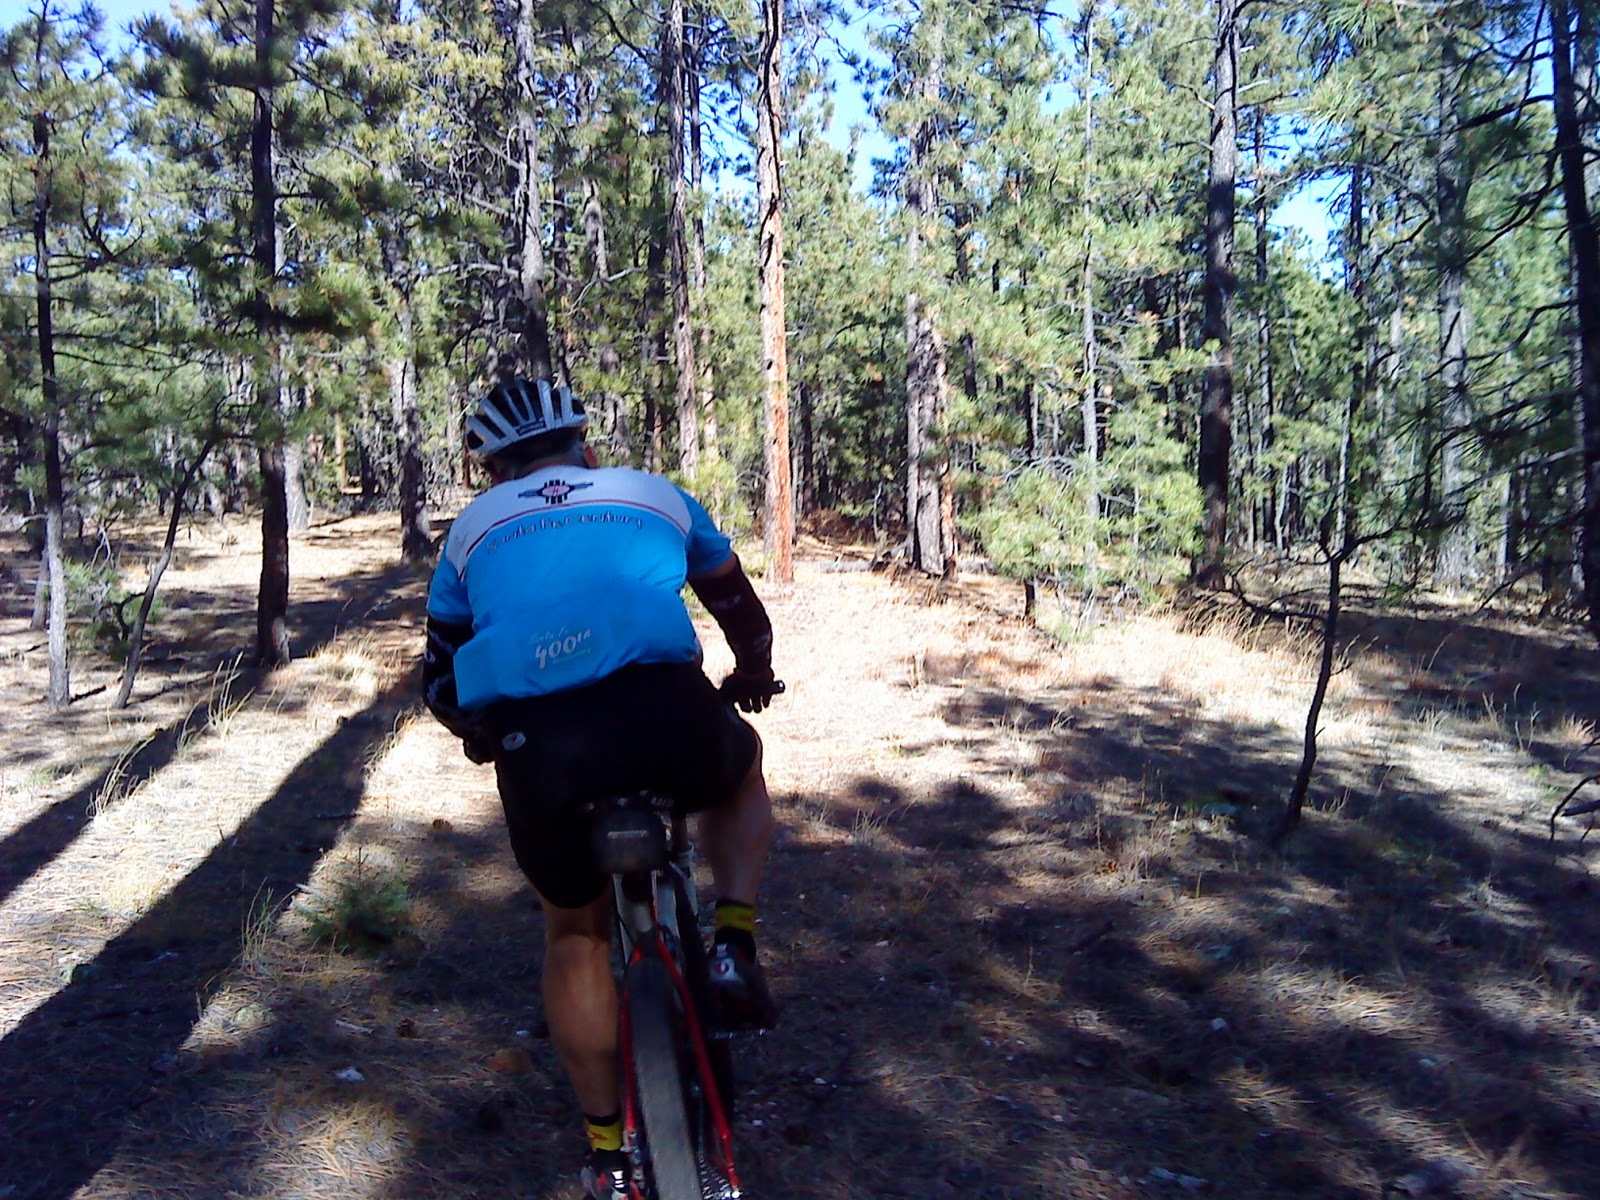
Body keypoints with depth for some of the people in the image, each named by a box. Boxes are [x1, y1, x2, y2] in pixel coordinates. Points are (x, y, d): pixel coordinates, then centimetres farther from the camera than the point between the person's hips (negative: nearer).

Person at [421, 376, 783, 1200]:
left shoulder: (474, 528, 26)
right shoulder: (655, 495, 25)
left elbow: (441, 683, 31)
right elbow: (744, 615, 37)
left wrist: (486, 736, 50)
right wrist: (752, 681, 56)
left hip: (536, 747, 1)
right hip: (668, 715, -1)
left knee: (574, 932, 26)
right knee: (740, 772, 35)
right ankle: (734, 945, 18)